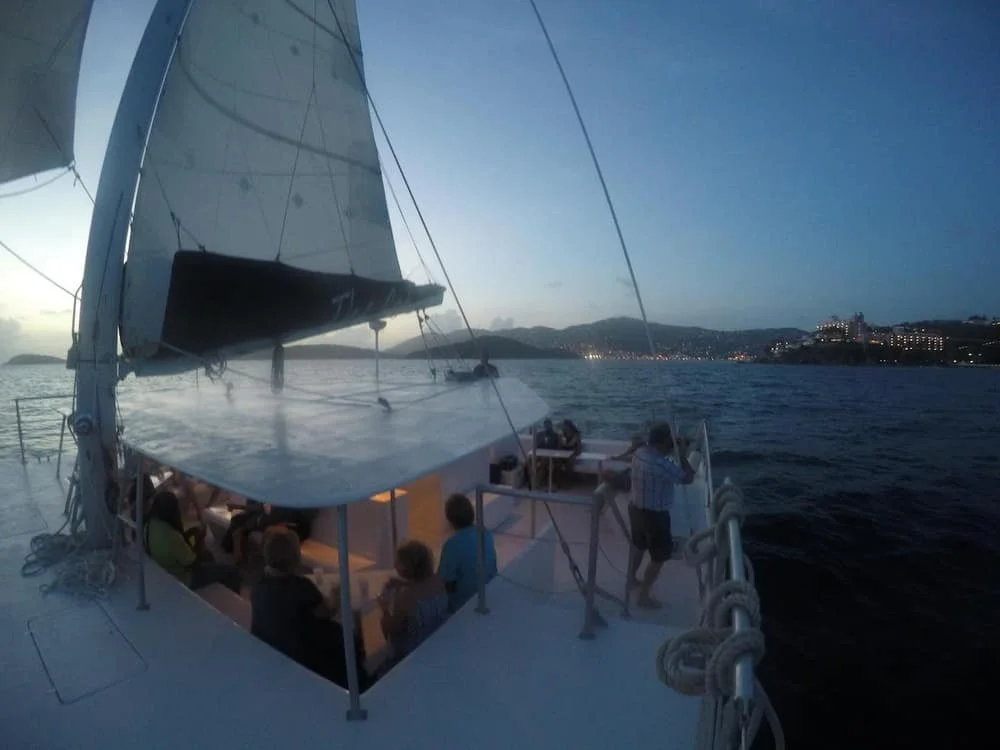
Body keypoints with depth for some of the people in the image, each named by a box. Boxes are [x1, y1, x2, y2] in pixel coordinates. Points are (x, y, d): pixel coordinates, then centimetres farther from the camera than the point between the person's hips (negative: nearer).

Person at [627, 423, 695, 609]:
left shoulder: (639, 452, -6)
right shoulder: (661, 464, -31)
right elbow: (688, 478, -20)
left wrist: (671, 451, 6)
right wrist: (681, 455, -12)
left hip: (636, 508, 8)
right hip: (654, 515, -8)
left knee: (638, 545, 29)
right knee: (659, 557, 12)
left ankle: (632, 578, 50)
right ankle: (643, 597, 23)